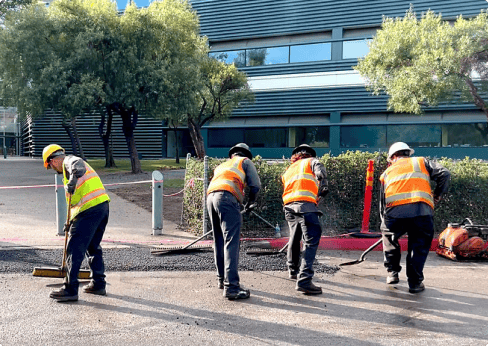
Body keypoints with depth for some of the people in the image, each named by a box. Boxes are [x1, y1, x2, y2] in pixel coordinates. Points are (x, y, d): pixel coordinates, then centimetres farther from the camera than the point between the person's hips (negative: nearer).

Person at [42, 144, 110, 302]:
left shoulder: (68, 160, 2)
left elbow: (77, 165, -27)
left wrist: (73, 179, -43)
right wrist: (72, 221, 31)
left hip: (89, 209, -10)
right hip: (102, 205, 10)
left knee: (74, 249, -3)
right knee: (93, 247, 20)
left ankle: (70, 290, 2)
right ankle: (98, 284, 27)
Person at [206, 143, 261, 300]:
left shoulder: (222, 165, 37)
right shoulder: (245, 161, 21)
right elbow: (255, 185, 9)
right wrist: (250, 202, 26)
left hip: (210, 197, 7)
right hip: (227, 198, -6)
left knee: (219, 241, 16)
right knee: (231, 242, -11)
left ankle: (222, 279, 26)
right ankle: (231, 286, -17)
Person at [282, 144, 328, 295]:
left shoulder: (288, 170, 34)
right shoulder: (311, 161, 19)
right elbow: (320, 171, -3)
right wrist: (324, 187, 3)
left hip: (288, 206, 7)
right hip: (305, 204, -7)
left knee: (294, 238, 24)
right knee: (311, 241, -10)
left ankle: (293, 271, 40)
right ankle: (304, 280, -21)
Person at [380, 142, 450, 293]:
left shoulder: (387, 172, 27)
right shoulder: (421, 161, 25)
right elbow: (444, 174, 10)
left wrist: (385, 221, 38)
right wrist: (437, 194, 22)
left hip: (394, 212, 1)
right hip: (421, 210, -1)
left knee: (389, 236, 28)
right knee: (420, 245, 19)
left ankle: (392, 273, 29)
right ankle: (415, 282, 18)